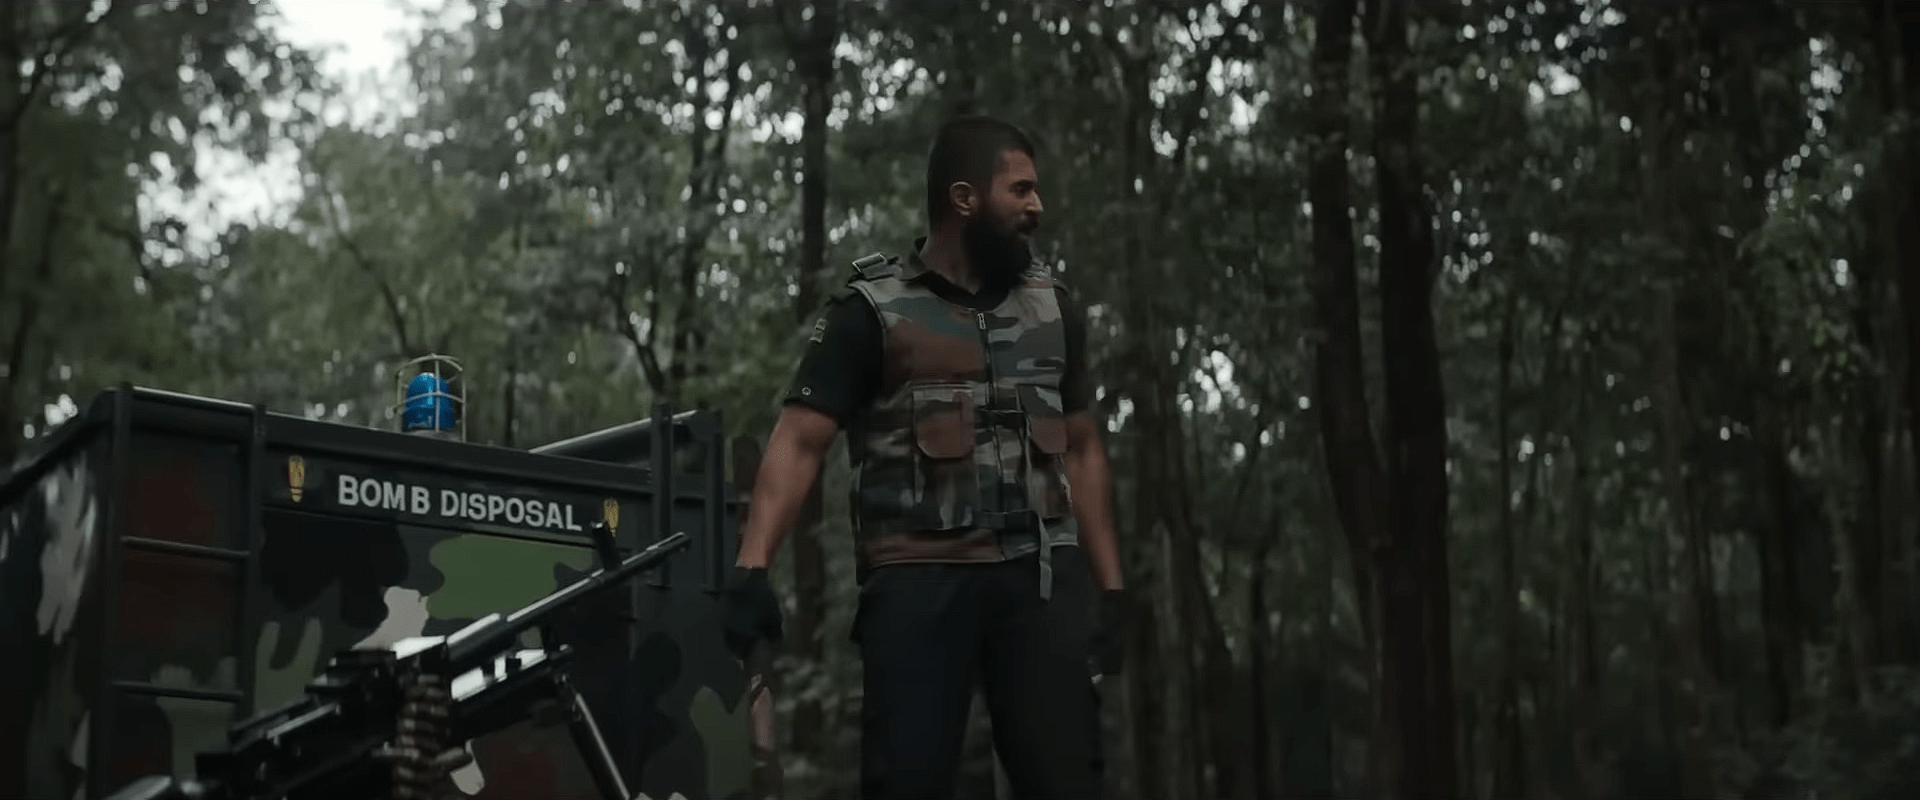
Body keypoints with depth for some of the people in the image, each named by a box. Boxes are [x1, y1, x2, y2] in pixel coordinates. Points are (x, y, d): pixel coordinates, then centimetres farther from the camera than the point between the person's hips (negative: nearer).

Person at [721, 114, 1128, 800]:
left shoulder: (1052, 307, 15)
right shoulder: (872, 310, 1)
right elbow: (799, 441, -6)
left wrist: (1110, 587, 13)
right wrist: (752, 568, -19)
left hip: (1040, 576, 3)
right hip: (919, 579, -3)